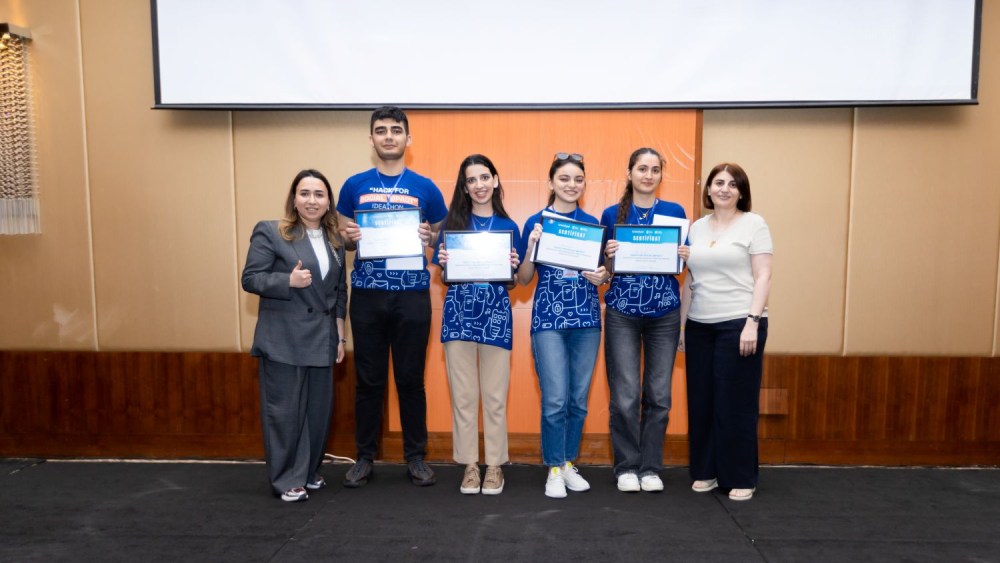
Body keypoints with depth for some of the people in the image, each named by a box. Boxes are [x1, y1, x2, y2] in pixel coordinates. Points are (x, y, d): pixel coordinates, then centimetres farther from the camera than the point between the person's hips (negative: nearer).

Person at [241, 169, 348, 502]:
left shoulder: (334, 241, 11)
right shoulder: (270, 233, -5)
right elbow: (250, 279, -9)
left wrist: (340, 335, 11)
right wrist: (289, 281, -24)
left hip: (321, 340, 5)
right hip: (283, 340, -5)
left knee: (319, 408, 11)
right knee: (284, 410, 1)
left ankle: (309, 472, 27)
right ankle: (286, 479, 13)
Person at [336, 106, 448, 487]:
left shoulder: (425, 188, 5)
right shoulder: (354, 185, 7)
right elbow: (343, 239, 12)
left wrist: (430, 238, -11)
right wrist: (348, 238, -10)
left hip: (412, 295, -1)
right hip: (367, 294, 1)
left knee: (411, 378, 6)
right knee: (369, 379, 7)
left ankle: (415, 457, 19)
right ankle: (364, 457, 20)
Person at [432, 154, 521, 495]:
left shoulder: (508, 227, 7)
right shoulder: (452, 223, 6)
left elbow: (513, 282, 10)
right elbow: (444, 277, 9)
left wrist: (512, 268, -11)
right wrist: (444, 263, -12)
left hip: (496, 315, 0)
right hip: (459, 314, 0)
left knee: (495, 396, 5)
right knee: (463, 395, 5)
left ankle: (494, 465, 18)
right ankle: (470, 464, 18)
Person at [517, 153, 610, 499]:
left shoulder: (593, 223, 8)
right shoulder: (536, 222, -1)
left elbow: (602, 272, 16)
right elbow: (523, 279, 0)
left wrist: (603, 276, -8)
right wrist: (532, 246, -17)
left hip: (587, 318, 3)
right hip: (549, 319, -3)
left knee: (579, 399, 9)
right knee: (555, 400, -5)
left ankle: (569, 463, 25)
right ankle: (554, 470, 11)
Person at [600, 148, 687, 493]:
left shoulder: (675, 212, 6)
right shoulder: (612, 214, 4)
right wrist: (608, 255, -14)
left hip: (664, 313, 1)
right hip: (622, 313, -1)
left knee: (658, 395, 6)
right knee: (625, 396, -2)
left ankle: (651, 467, 19)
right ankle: (626, 466, 14)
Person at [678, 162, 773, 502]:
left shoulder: (753, 224, 1)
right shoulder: (696, 228, 13)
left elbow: (763, 277, -5)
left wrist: (752, 322, -15)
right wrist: (681, 323, 12)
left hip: (738, 323, -4)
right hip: (699, 325, 5)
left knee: (736, 403, 1)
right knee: (701, 401, 7)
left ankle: (741, 479, 14)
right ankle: (705, 471, 21)